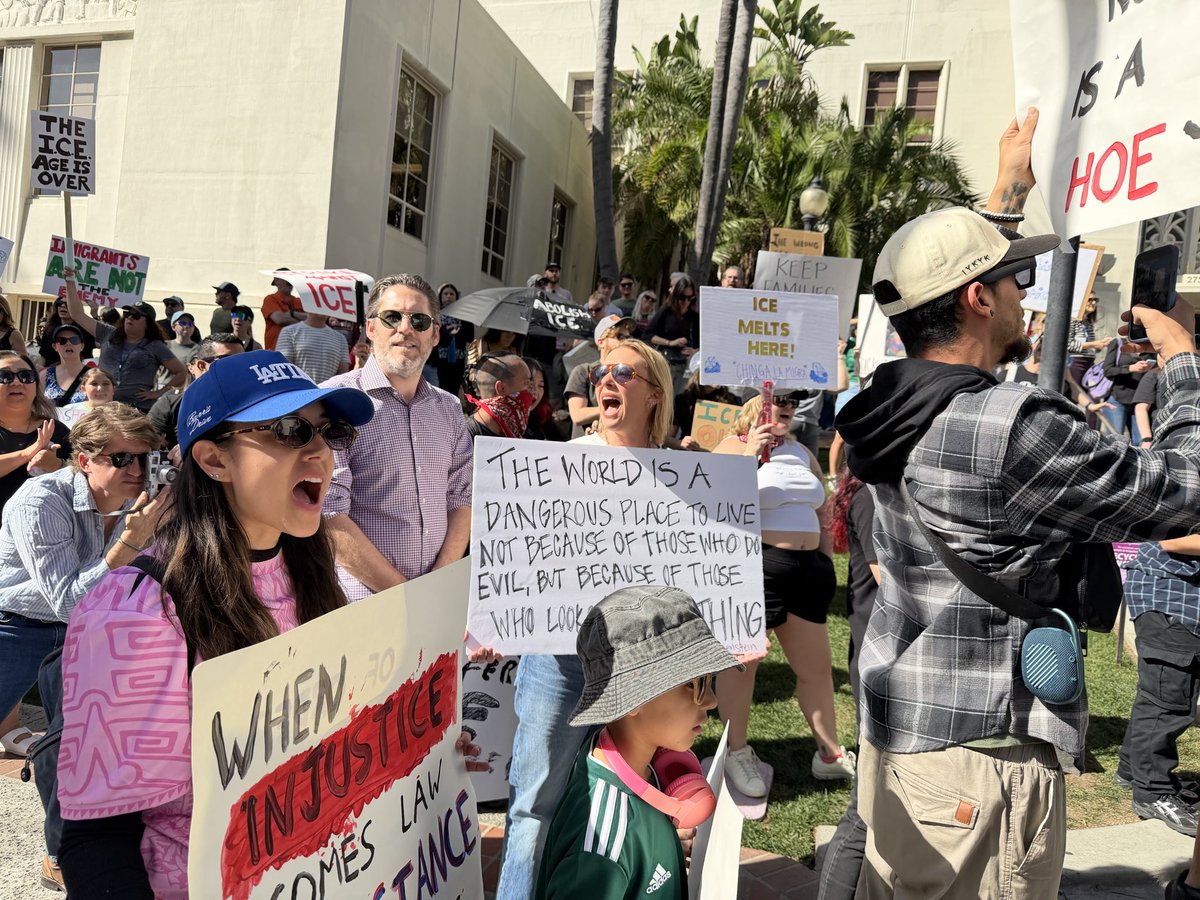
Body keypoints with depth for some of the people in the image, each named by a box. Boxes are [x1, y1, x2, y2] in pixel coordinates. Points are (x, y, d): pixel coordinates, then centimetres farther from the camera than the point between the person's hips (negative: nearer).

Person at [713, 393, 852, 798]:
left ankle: (830, 753, 28)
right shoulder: (734, 447, -3)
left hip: (807, 567, 7)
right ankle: (737, 753, 19)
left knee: (817, 665, 13)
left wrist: (826, 563, 17)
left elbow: (821, 512, 22)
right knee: (742, 661, 3)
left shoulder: (801, 452, 16)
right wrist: (750, 455, -22)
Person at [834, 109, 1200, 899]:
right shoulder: (1019, 429, -23)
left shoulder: (891, 399, 1)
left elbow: (950, 282, 20)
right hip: (982, 754, -8)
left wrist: (1010, 189, 27)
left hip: (892, 727, 8)